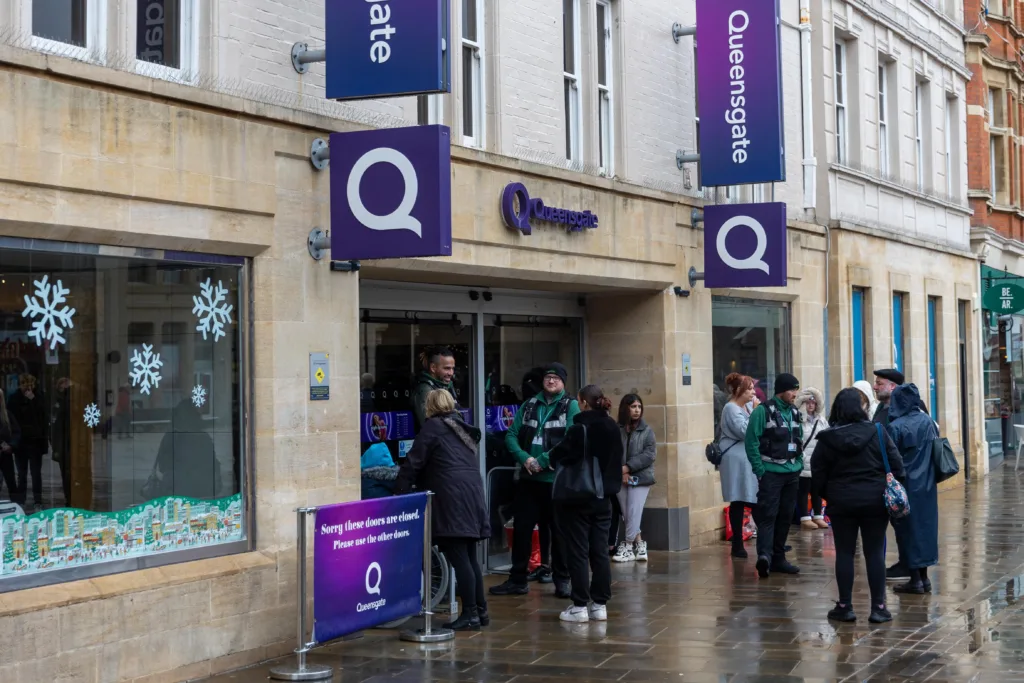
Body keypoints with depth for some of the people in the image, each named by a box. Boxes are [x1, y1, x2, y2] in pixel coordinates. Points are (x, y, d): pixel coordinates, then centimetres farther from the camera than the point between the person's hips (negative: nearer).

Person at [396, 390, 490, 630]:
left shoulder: (433, 427, 0)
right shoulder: (464, 428, 22)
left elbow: (413, 463, -3)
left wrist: (400, 491, 5)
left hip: (451, 499, -8)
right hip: (473, 494, 8)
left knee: (459, 558, -7)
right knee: (469, 557, 13)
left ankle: (470, 614, -7)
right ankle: (480, 610, 15)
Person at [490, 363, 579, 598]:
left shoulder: (571, 406, -2)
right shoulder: (529, 406, 11)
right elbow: (511, 435, 6)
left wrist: (542, 461, -17)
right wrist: (524, 458, -12)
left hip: (557, 479, -4)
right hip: (528, 478, 4)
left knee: (559, 530, 4)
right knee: (521, 528, 7)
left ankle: (562, 580, 15)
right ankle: (517, 580, 16)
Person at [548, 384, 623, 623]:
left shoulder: (579, 429, -17)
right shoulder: (612, 428, 4)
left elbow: (557, 456, -13)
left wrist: (551, 457, 7)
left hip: (577, 498, -6)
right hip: (603, 497, 6)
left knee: (578, 552, 0)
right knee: (600, 551, 10)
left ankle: (580, 606, 2)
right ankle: (600, 604, 13)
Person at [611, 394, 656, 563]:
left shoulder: (647, 431, 1)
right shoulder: (615, 430, 1)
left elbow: (649, 454, -7)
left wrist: (628, 467, -13)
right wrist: (620, 471, -15)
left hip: (640, 477, -1)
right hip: (620, 478, 1)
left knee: (633, 513, -6)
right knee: (627, 515, 4)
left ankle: (628, 546, 5)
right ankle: (638, 544, 15)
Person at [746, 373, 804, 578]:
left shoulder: (794, 413, 13)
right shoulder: (763, 411, -9)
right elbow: (751, 442, -12)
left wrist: (799, 464, 10)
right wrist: (759, 469, -15)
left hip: (792, 473, 7)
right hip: (770, 472, -7)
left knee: (785, 517, 10)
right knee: (768, 515, -15)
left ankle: (778, 558, 17)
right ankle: (764, 555, -26)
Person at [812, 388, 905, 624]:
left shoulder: (827, 439, -4)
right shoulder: (877, 432, -6)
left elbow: (818, 474, -2)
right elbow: (896, 465, -4)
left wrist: (824, 494, 12)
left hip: (841, 502, 0)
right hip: (875, 501, 0)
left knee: (844, 553, 7)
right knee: (875, 553, 5)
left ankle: (845, 607, 10)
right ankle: (878, 607, 7)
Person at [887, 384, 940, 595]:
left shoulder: (896, 427, -15)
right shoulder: (928, 422, 1)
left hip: (906, 485, -6)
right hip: (927, 485, 6)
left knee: (908, 529, 2)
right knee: (925, 525, 13)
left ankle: (915, 579, 4)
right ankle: (924, 577, 17)